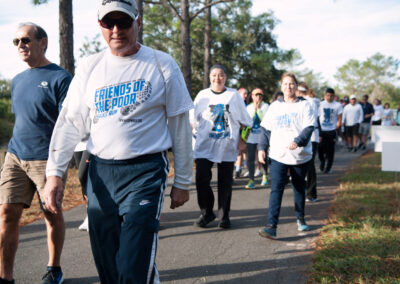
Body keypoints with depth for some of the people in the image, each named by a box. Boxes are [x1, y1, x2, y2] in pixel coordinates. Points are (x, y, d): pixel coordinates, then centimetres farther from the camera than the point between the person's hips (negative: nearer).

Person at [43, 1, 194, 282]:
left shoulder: (162, 64, 0)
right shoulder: (90, 67, 9)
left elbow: (180, 127, 2)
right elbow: (70, 122, 9)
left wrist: (182, 182, 3)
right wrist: (54, 172, -2)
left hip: (146, 172, -4)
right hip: (100, 173, 4)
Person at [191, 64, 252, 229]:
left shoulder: (234, 95, 5)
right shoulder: (202, 95, 7)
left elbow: (244, 121, 10)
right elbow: (193, 121, 12)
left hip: (227, 146, 0)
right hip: (205, 145, 0)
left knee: (225, 183, 5)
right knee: (202, 178, -10)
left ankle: (224, 216, 17)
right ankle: (206, 213, 7)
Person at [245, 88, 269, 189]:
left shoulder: (265, 106, -3)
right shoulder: (249, 107, 5)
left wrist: (258, 109, -16)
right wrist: (254, 109, -11)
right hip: (251, 136, 1)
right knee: (250, 158, -5)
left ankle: (265, 176, 35)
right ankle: (251, 180, -1)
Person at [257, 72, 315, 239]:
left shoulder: (304, 105, 1)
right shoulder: (274, 107, 11)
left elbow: (309, 128, -10)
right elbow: (266, 129, 14)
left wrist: (297, 141, -26)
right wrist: (261, 147, 3)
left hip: (300, 155, -1)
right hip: (278, 155, 1)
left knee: (299, 188, 15)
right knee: (276, 189, -10)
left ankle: (300, 218, 35)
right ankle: (271, 226, -16)